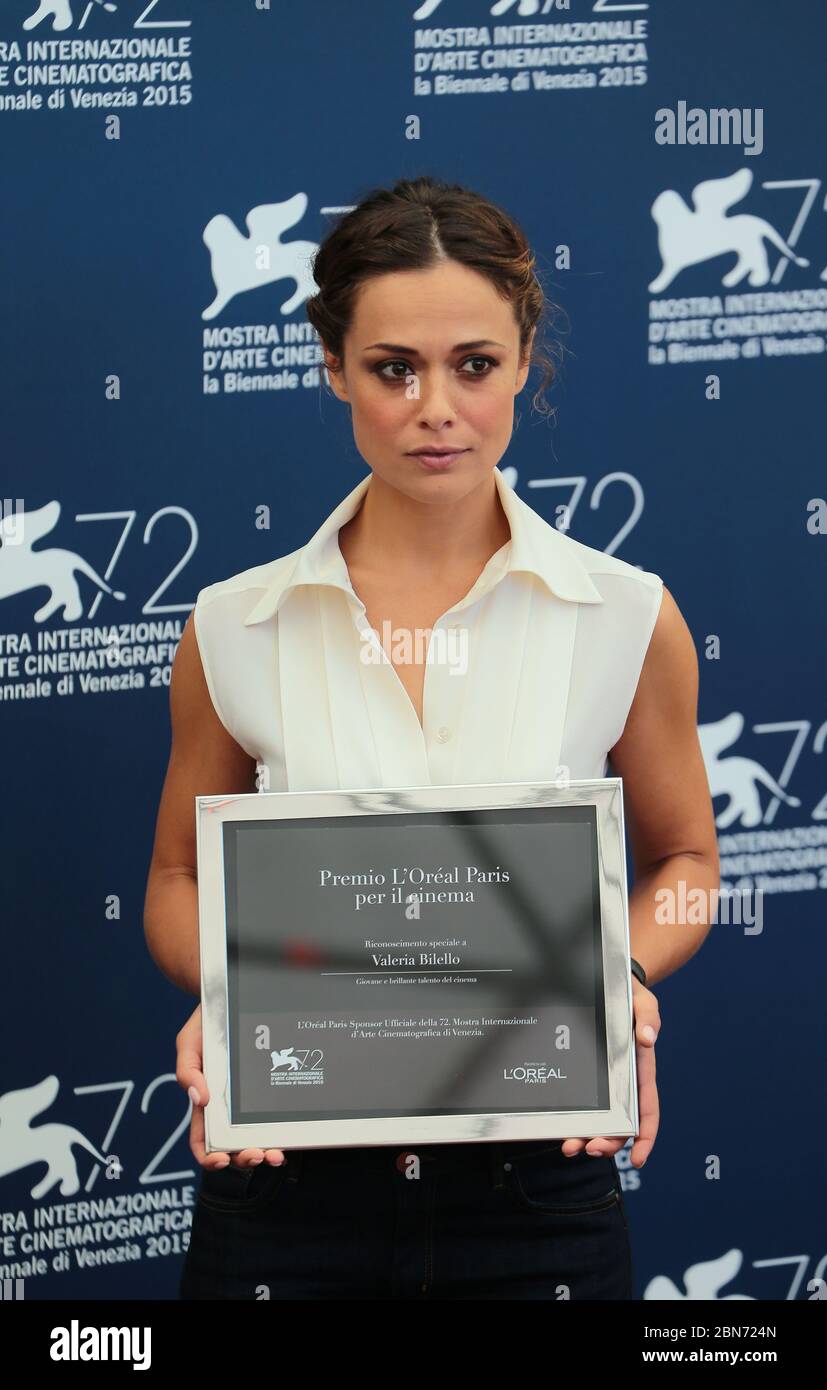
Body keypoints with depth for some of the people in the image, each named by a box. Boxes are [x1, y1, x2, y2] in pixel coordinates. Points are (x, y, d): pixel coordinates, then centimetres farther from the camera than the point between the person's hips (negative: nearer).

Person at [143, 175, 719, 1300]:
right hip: (291, 1178, 0)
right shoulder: (235, 628, -2)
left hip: (539, 1177, 0)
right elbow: (181, 879, 10)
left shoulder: (628, 618, -3)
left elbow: (684, 859, 11)